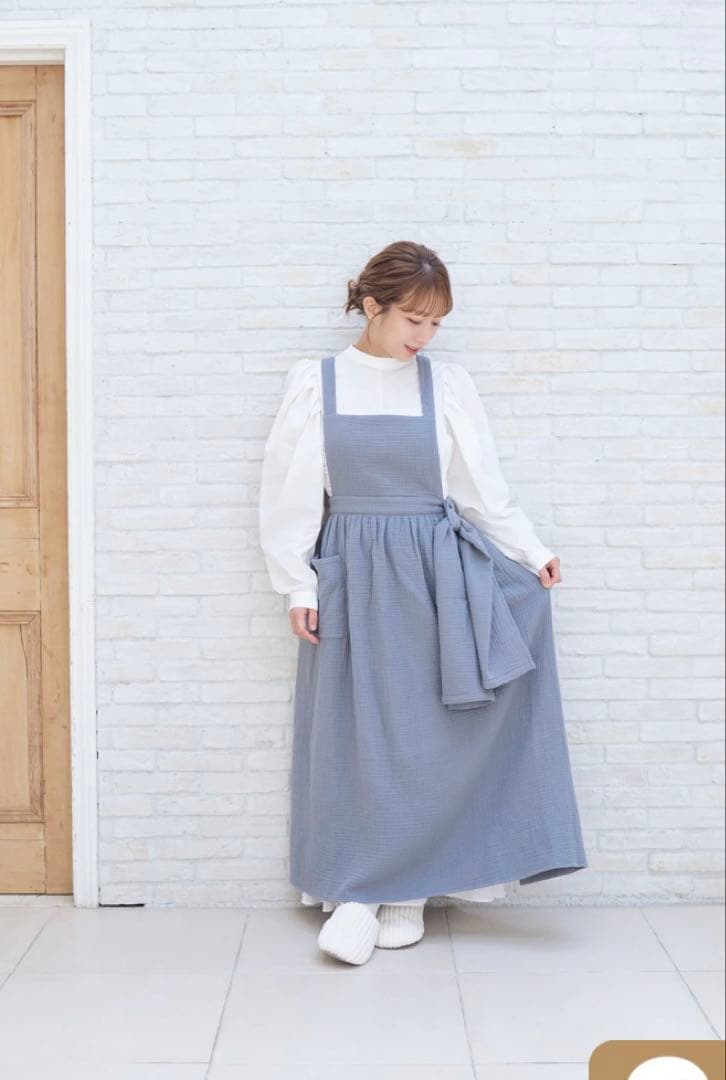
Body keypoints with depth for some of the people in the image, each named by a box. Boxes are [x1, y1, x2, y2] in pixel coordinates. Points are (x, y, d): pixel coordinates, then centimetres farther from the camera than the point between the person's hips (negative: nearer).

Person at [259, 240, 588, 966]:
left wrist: (531, 552, 1)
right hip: (350, 574, 0)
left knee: (424, 733, 2)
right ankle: (357, 889, 13)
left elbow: (482, 487, 7)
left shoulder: (447, 385, 3)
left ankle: (403, 889, 15)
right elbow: (289, 493, 2)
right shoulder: (314, 383, 1)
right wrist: (298, 586, -1)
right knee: (353, 733, 2)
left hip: (435, 573, 1)